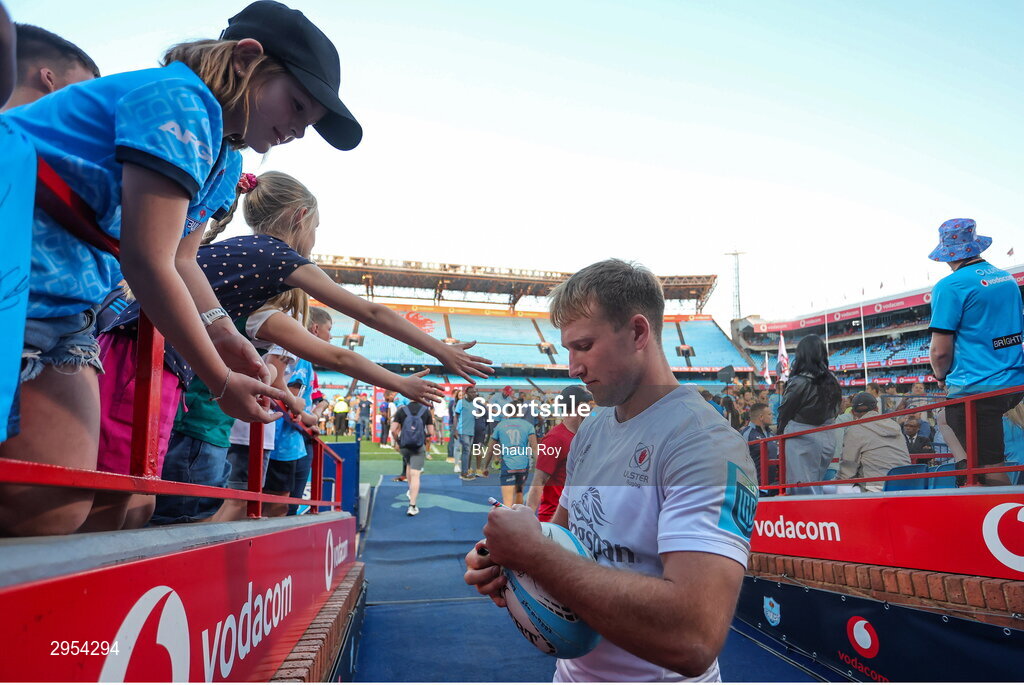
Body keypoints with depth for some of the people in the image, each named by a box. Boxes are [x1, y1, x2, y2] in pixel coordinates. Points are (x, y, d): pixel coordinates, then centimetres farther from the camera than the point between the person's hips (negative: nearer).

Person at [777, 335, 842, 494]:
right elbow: (835, 411, 12)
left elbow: (785, 412, -6)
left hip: (802, 440, -7)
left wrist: (780, 433, 9)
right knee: (816, 485, 19)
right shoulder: (832, 381, 2)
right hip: (828, 438, 7)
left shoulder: (799, 382, -17)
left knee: (805, 489, -1)